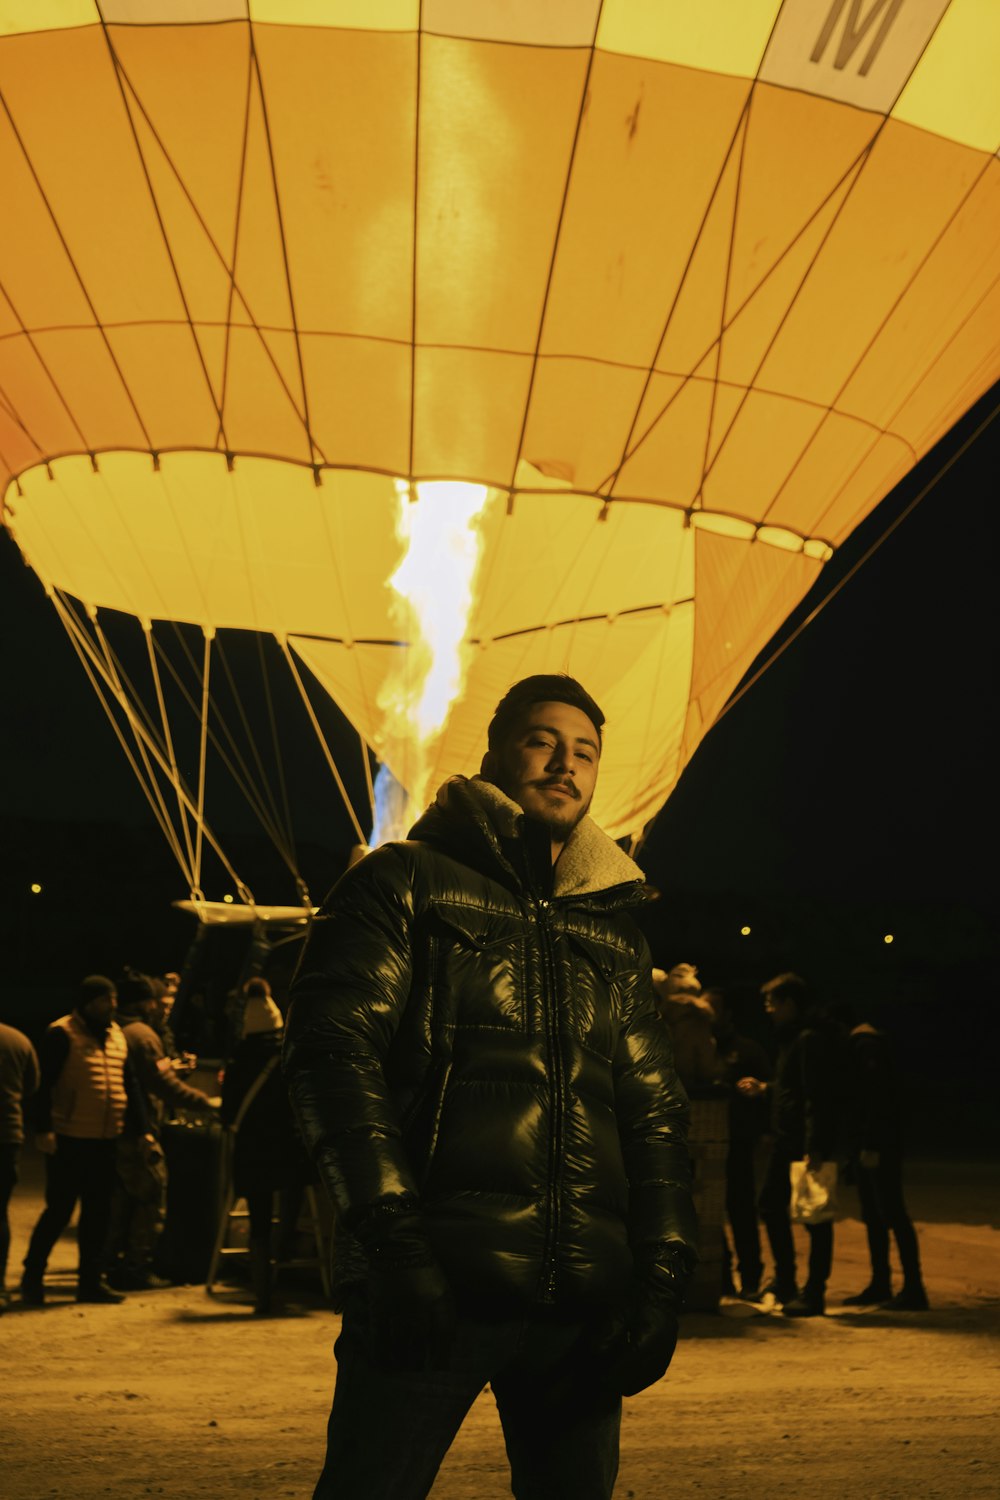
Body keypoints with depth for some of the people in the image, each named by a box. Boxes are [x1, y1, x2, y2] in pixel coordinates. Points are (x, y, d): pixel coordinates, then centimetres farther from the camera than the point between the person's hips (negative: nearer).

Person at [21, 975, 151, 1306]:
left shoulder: (116, 1034, 14)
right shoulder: (61, 1034, -8)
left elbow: (130, 1084, 18)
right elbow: (43, 1084, -12)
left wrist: (142, 1129, 14)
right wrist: (43, 1129, -18)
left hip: (105, 1141, 7)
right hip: (68, 1141, -7)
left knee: (98, 1213, 9)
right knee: (59, 1210, -2)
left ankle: (91, 1281, 16)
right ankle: (32, 1277, 12)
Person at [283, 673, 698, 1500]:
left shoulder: (614, 931, 19)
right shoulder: (406, 883, 5)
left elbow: (655, 1110, 19)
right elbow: (330, 1050, -6)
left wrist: (663, 1275, 5)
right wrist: (393, 1238, -16)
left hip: (585, 1301, 5)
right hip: (432, 1282, -4)